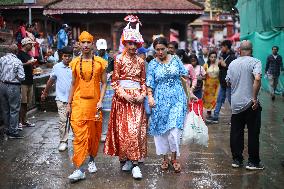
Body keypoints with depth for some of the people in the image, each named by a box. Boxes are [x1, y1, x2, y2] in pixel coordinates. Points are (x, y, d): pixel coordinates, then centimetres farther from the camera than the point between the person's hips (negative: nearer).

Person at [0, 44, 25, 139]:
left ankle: (8, 129, 26)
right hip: (13, 87, -5)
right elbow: (21, 77, -14)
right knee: (14, 110, 3)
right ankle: (13, 132, 6)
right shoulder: (18, 62, -12)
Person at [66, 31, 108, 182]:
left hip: (94, 103, 0)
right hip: (78, 102, 0)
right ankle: (79, 169, -7)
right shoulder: (75, 63, 7)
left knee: (94, 134, 11)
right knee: (79, 135, -7)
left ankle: (92, 159, 33)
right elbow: (73, 84, 12)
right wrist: (69, 104, 11)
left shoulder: (100, 62, 2)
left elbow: (104, 83, 4)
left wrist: (100, 101, -8)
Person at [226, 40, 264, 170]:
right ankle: (253, 162, 11)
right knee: (253, 133, 5)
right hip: (250, 104, -4)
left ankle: (236, 160, 17)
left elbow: (228, 82, 14)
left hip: (236, 104, 4)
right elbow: (257, 79, -24)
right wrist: (255, 98, -20)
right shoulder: (255, 62, -8)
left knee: (236, 133, 11)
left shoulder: (232, 63, 7)